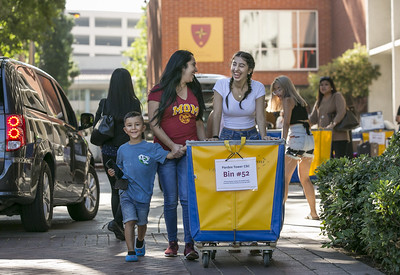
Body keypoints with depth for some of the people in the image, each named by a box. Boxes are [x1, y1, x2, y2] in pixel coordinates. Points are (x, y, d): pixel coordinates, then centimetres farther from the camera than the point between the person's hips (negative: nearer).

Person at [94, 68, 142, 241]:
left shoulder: (105, 104, -4)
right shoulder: (134, 104, -9)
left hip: (109, 151, 2)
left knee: (116, 189, 14)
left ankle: (120, 229, 13)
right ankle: (117, 221, -14)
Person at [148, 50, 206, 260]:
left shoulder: (194, 91, 14)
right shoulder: (159, 92, -1)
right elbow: (153, 123, -5)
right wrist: (172, 146, -13)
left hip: (189, 152, 2)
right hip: (165, 152, -2)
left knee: (187, 197, -9)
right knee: (170, 200, 2)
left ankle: (189, 244, -10)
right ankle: (172, 242, 15)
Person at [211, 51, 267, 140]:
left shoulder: (258, 88, -3)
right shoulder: (221, 84, -5)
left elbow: (260, 118, -6)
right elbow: (217, 115, -8)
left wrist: (264, 137, -23)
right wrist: (215, 137, -23)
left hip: (251, 136, 1)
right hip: (227, 136, -1)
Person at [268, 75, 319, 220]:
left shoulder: (288, 100, -3)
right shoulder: (299, 100, 21)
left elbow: (286, 123, -12)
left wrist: (283, 142, -16)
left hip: (297, 139, -9)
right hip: (309, 139, 9)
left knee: (285, 178, -9)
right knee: (305, 178, 20)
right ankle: (313, 213, 23)